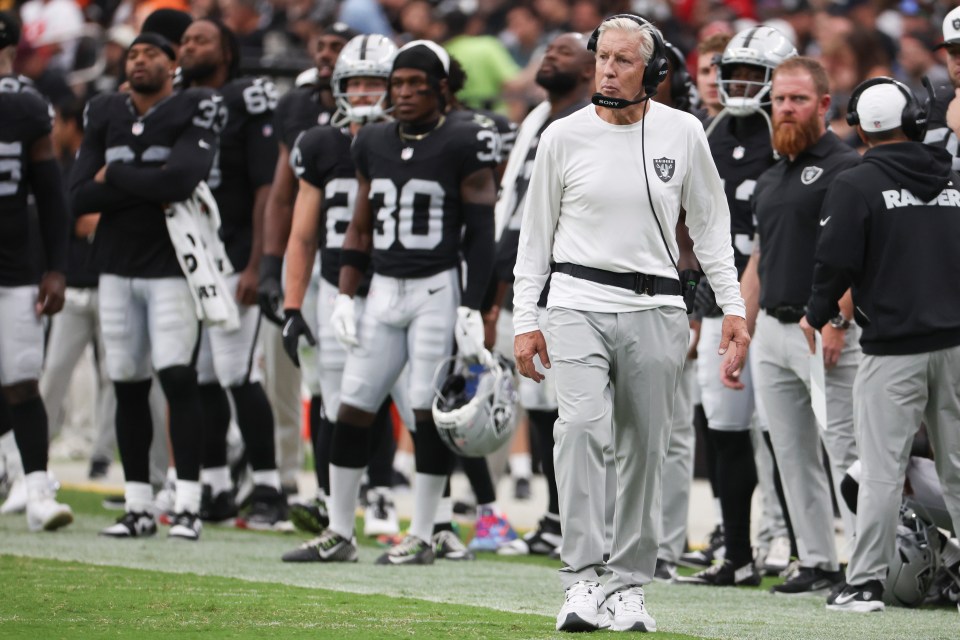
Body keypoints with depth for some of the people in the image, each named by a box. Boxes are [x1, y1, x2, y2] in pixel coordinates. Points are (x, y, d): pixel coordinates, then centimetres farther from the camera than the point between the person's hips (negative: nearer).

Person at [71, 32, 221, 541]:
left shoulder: (193, 113, -5)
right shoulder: (105, 117, 9)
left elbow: (181, 179, -23)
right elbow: (79, 198, -2)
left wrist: (113, 176, -9)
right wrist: (148, 186, -14)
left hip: (171, 266, -5)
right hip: (116, 268, 5)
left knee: (178, 380, -11)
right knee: (128, 386, 7)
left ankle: (187, 507, -10)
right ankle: (138, 507, 13)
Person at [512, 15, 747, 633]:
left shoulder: (683, 133, 4)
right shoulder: (564, 136, 2)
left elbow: (710, 225, 13)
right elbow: (536, 233, 9)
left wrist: (733, 308, 7)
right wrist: (525, 320, 5)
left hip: (656, 309, 2)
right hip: (579, 303, -2)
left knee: (645, 448, 3)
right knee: (581, 424, -21)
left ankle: (629, 585, 13)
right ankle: (582, 580, -23)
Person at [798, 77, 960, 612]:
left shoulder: (856, 186, -6)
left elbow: (837, 262, -10)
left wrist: (817, 316, 7)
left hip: (894, 349, -4)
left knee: (882, 468, -3)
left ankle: (867, 582, -4)